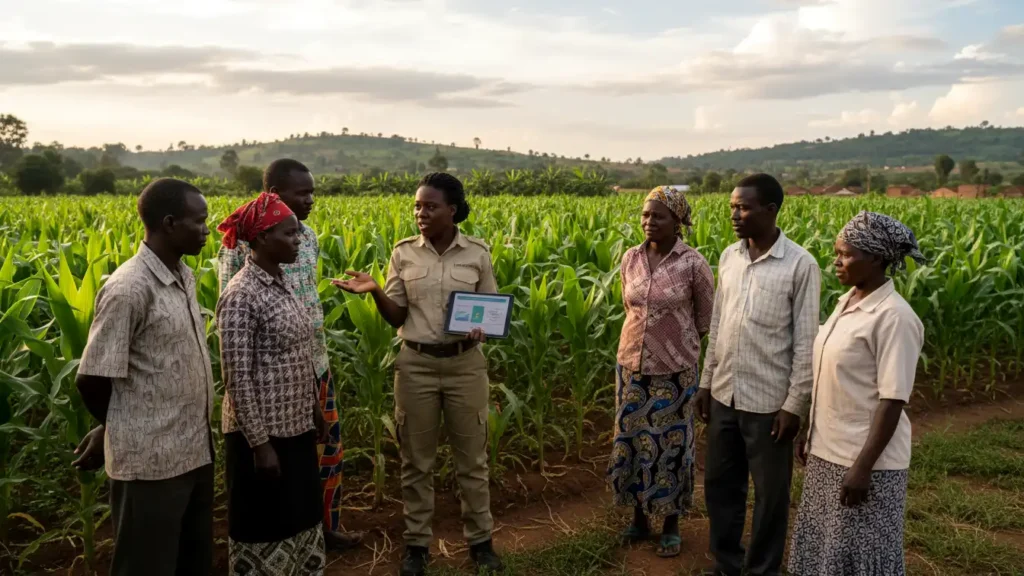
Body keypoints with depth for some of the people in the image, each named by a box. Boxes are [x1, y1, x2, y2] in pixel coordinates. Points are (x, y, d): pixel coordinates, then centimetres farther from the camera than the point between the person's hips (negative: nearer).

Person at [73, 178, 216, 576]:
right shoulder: (129, 289, -20)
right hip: (151, 459, -8)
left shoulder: (184, 277, 6)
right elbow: (92, 379, -16)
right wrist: (112, 430, 2)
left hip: (193, 449, 8)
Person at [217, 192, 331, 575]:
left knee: (301, 518, 19)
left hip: (296, 427, 8)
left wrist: (314, 407, 18)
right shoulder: (240, 295, -19)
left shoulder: (281, 283, 7)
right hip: (263, 433, -8)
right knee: (264, 527, 7)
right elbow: (237, 378, -20)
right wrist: (259, 444, -20)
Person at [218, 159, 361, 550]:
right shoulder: (243, 242, -14)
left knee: (329, 450, 17)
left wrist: (320, 355, 16)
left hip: (316, 366, 7)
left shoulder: (308, 235, 6)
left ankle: (327, 527, 36)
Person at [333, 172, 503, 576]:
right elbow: (396, 318, 1)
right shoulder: (404, 253, -1)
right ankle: (416, 542, 27)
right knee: (416, 459, 10)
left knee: (472, 457, 11)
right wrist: (374, 291, -17)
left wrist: (483, 327, -17)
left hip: (465, 363, 0)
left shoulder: (477, 253, -3)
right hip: (416, 364, 1)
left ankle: (480, 539, 28)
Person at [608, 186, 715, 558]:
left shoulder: (694, 264, -13)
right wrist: (651, 334, 12)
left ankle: (671, 525, 26)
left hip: (674, 370, -4)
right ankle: (640, 518, 31)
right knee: (633, 440, 12)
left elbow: (706, 318, 0)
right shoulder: (631, 258, 0)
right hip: (632, 364, 4)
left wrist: (677, 344, 6)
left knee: (671, 443, 7)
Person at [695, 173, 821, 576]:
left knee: (770, 494, 10)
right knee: (719, 483, 16)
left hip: (768, 402, -5)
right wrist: (706, 382, 12)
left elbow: (806, 342, -11)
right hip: (725, 395, 6)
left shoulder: (800, 265, -13)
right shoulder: (728, 257, 4)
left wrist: (795, 405, -12)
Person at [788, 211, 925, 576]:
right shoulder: (847, 303, 6)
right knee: (825, 546, 18)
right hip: (829, 451, 8)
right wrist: (811, 433, 16)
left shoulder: (893, 317, -19)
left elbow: (892, 400, -20)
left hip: (866, 457, -8)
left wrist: (863, 467, -20)